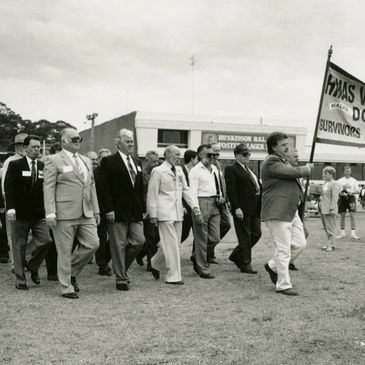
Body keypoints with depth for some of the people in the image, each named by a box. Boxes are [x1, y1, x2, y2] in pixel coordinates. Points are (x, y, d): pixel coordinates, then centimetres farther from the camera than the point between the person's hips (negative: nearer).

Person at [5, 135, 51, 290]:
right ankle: (20, 279, 14)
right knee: (19, 246, 4)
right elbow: (9, 187, -7)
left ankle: (33, 267, 19)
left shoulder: (43, 166, 10)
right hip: (20, 213, -3)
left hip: (39, 213, 3)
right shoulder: (15, 165, -1)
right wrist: (10, 208, -17)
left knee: (45, 241, -7)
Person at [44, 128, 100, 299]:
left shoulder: (86, 161, 18)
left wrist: (96, 210, 15)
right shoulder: (53, 160, -1)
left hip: (86, 213, 6)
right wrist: (50, 213, -15)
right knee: (65, 251, 0)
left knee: (92, 244, -1)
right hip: (64, 213, -6)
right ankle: (66, 288, 11)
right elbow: (49, 187, -7)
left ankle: (72, 273, 21)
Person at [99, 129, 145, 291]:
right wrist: (109, 209, -16)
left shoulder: (137, 163, 16)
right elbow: (105, 188, -10)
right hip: (118, 211, -6)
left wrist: (143, 208, 11)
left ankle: (122, 268, 23)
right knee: (119, 246, 1)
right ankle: (121, 279, 11)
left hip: (135, 212, 6)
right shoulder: (109, 161, -4)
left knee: (139, 241, 2)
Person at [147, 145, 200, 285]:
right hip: (164, 212, -7)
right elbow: (152, 194, -6)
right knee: (171, 244, -7)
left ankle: (155, 263, 33)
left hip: (177, 212, 7)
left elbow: (185, 189, 15)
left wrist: (193, 205, 3)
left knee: (174, 243, 11)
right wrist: (153, 215, -9)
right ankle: (173, 276, -1)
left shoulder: (179, 170, 14)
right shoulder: (158, 171, -5)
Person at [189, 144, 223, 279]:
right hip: (201, 203, -7)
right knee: (202, 239, 0)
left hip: (214, 206, 7)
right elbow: (193, 193, -11)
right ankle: (203, 269, 10)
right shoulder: (195, 171, -7)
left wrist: (220, 197, 7)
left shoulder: (214, 169, 16)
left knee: (215, 238, 5)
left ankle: (196, 257, 29)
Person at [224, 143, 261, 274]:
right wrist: (236, 208, -21)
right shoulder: (231, 169, -6)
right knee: (245, 237, -1)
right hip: (242, 209, -8)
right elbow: (231, 190, -14)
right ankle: (245, 264, 9)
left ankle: (236, 255, 25)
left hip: (254, 209, 8)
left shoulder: (249, 170, 20)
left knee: (256, 234, 10)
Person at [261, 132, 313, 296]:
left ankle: (273, 266, 27)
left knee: (300, 243, 11)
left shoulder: (284, 161, 19)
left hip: (292, 211, 10)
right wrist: (306, 168, -2)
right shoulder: (271, 162, -14)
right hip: (278, 213, -10)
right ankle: (283, 285, 5)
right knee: (284, 250, -5)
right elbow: (292, 172, -21)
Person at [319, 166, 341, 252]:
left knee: (330, 228, -4)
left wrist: (332, 209, -20)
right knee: (326, 228, 14)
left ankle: (331, 245, 1)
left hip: (329, 210, -9)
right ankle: (330, 244, 22)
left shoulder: (334, 184, -12)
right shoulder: (325, 183, 15)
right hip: (323, 209, 9)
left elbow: (334, 198, -16)